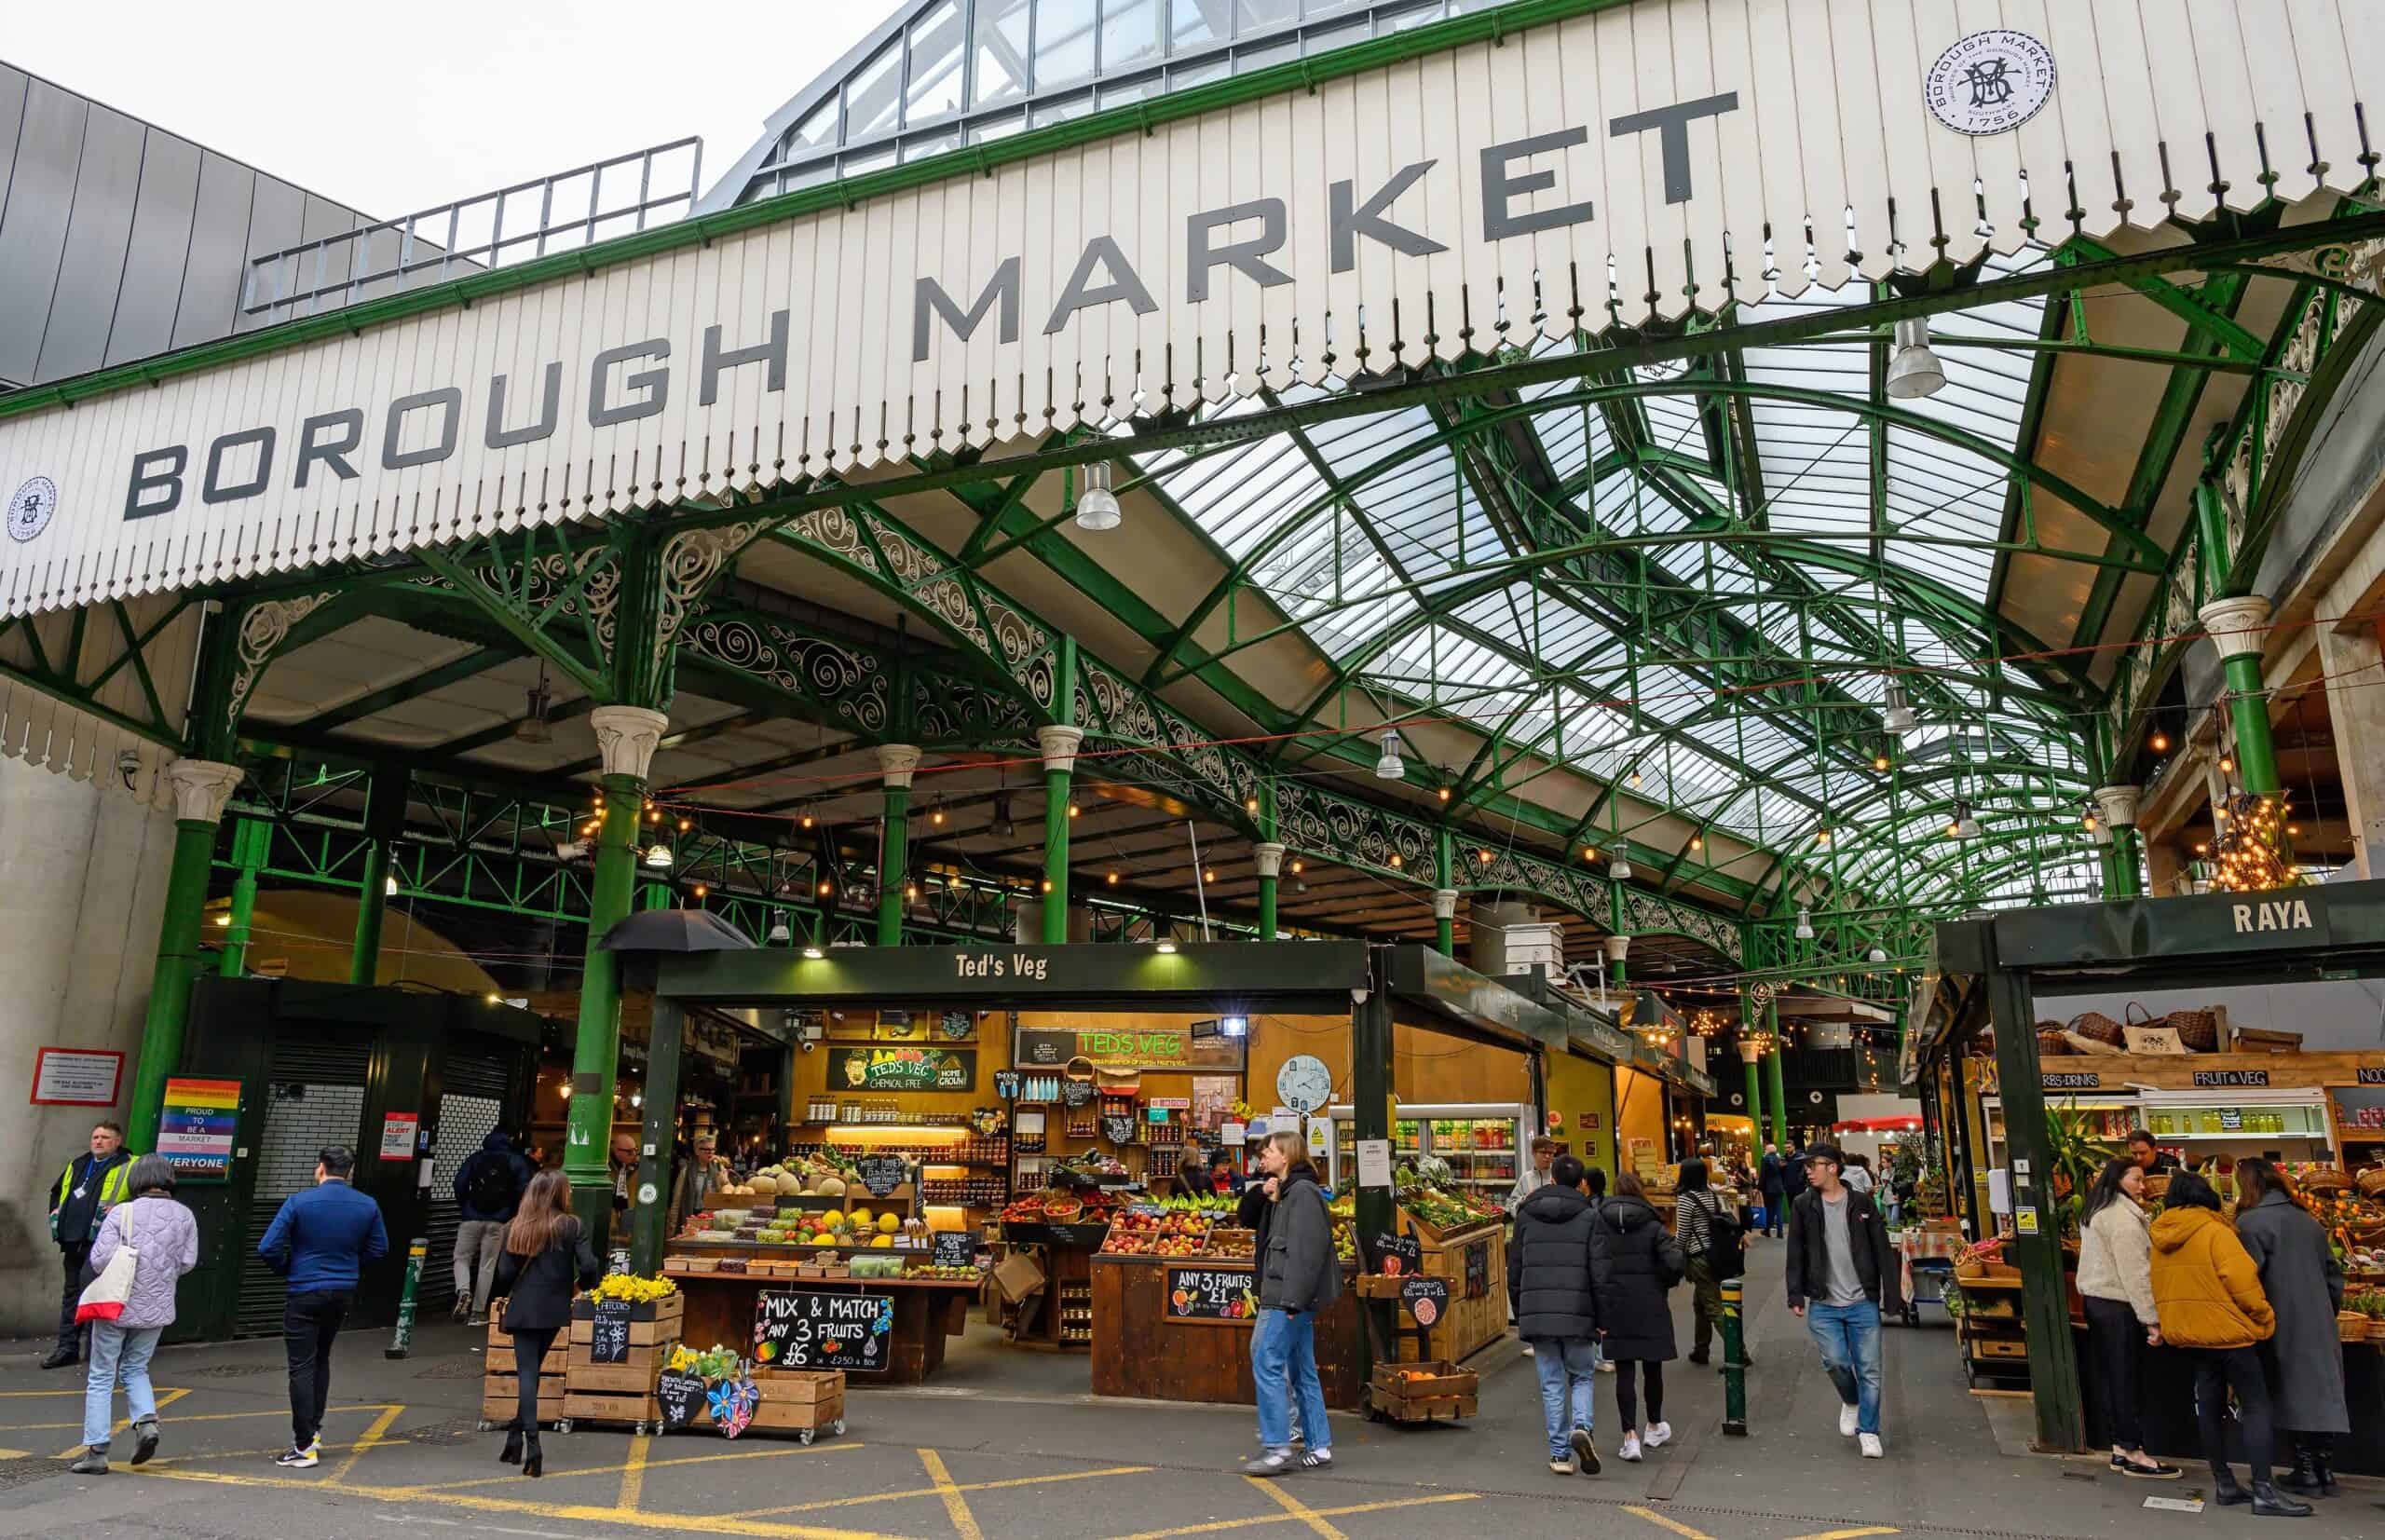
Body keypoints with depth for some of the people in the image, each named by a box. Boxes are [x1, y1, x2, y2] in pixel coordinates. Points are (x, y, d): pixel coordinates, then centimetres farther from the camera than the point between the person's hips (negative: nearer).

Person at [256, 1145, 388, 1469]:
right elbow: (378, 1249, 6)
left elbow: (268, 1248, -14)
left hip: (305, 1294, -4)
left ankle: (304, 1446, 1)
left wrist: (287, 1268, 5)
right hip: (344, 1293, 4)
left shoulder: (298, 1202, -13)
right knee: (321, 1359, 22)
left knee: (302, 1367, 1)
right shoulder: (368, 1206, -1)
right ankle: (314, 1430, 25)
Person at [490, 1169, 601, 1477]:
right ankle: (516, 1437, 20)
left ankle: (531, 1443, -11)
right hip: (554, 1310, 0)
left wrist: (507, 1294, 18)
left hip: (522, 1310, 0)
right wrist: (581, 1285, 9)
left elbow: (505, 1272, -3)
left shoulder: (515, 1227, 0)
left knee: (527, 1374, 0)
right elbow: (589, 1266, -13)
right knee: (531, 1371, 17)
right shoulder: (571, 1226, -5)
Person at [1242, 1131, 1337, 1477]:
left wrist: (1292, 1300, -24)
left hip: (1291, 1297, -10)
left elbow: (1307, 1251, -22)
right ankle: (1320, 1449, 16)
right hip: (1292, 1300, 10)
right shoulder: (1288, 1192, 18)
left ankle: (1277, 1448, -5)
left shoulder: (1303, 1192, -13)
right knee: (1303, 1372, 12)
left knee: (1268, 1364, -9)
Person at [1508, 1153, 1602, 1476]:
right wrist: (1601, 1319, 3)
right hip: (1578, 1314, -1)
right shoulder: (1589, 1216, 1)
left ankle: (1560, 1454, 8)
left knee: (1551, 1384, 9)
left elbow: (1514, 1269, 10)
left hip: (1537, 1312, 2)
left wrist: (1519, 1314, 17)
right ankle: (1581, 1427, -10)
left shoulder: (1526, 1215, 8)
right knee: (1583, 1377, 14)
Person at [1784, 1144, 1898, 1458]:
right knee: (1835, 1361, -9)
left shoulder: (1862, 1203, 1)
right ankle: (1850, 1402, 22)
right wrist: (1795, 1296, -4)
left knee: (1869, 1370, 2)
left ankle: (1868, 1431, 17)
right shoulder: (1803, 1205, 1)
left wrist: (1890, 1294, -3)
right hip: (1823, 1305, 0)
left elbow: (1882, 1252, 2)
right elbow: (1795, 1255, 2)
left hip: (1863, 1302, 0)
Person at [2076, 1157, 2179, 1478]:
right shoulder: (2123, 1217, -17)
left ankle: (2119, 1448, 20)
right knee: (2128, 1379, -1)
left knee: (2112, 1377, 13)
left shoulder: (2094, 1212, 14)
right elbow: (2135, 1274, -21)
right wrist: (2152, 1319, -19)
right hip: (2118, 1307, -9)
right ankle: (2134, 1455, 5)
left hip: (2095, 1300, 9)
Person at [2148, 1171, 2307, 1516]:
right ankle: (2263, 1491, -5)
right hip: (2226, 1331, -7)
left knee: (2210, 1405, 13)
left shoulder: (2161, 1238, 8)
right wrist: (2264, 1317, -5)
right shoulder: (2214, 1231, -13)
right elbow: (2242, 1280, -18)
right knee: (2256, 1407, -1)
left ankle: (2223, 1482, 17)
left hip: (2186, 1332, 7)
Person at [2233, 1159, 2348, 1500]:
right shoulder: (2307, 1219, 11)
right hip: (2319, 1326, 6)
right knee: (2322, 1391, 10)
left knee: (2293, 1394, 1)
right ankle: (2326, 1470, 14)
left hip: (2285, 1327, -6)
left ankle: (2306, 1473, 4)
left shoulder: (2251, 1222, -11)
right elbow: (2333, 1272, 16)